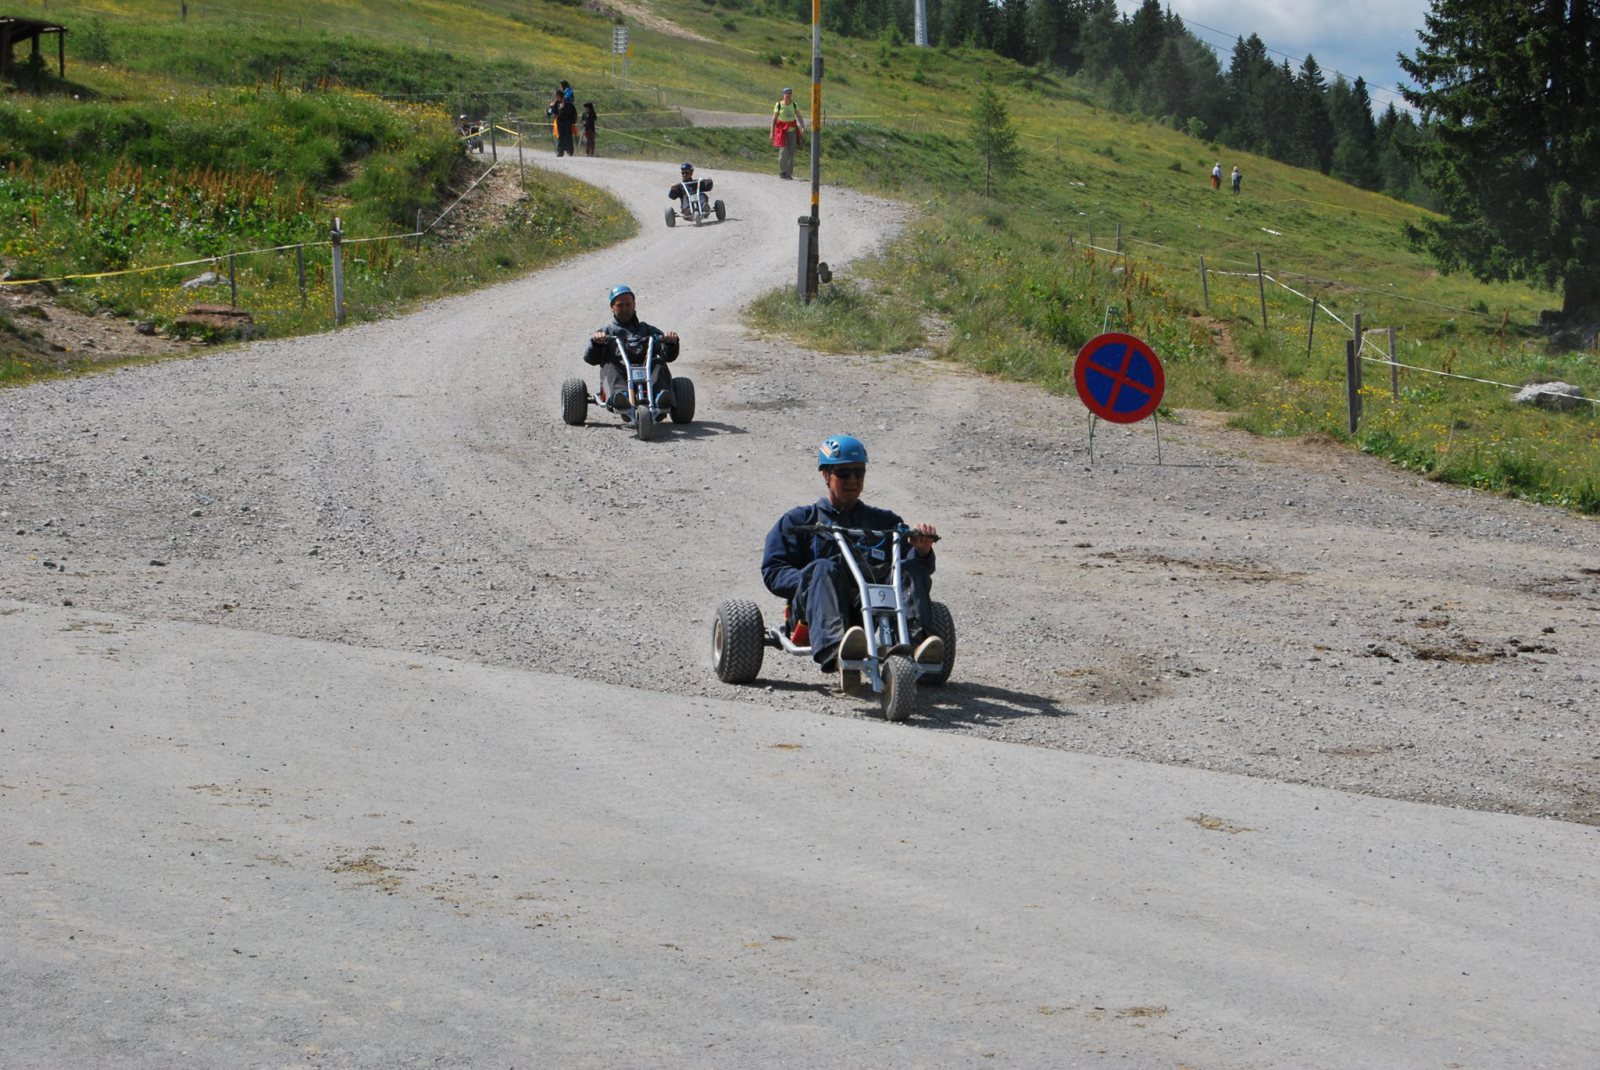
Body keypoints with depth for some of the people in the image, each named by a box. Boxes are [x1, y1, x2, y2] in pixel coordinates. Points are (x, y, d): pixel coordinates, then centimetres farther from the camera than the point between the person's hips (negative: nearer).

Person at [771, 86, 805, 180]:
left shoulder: (794, 105, 4)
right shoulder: (778, 105, -2)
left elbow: (799, 117, 1)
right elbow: (774, 119, 0)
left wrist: (803, 127, -15)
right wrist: (772, 132, -4)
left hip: (792, 130, 3)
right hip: (782, 130, -3)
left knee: (791, 152, 1)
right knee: (783, 151, -12)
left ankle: (789, 173, 9)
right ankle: (782, 172, -1)